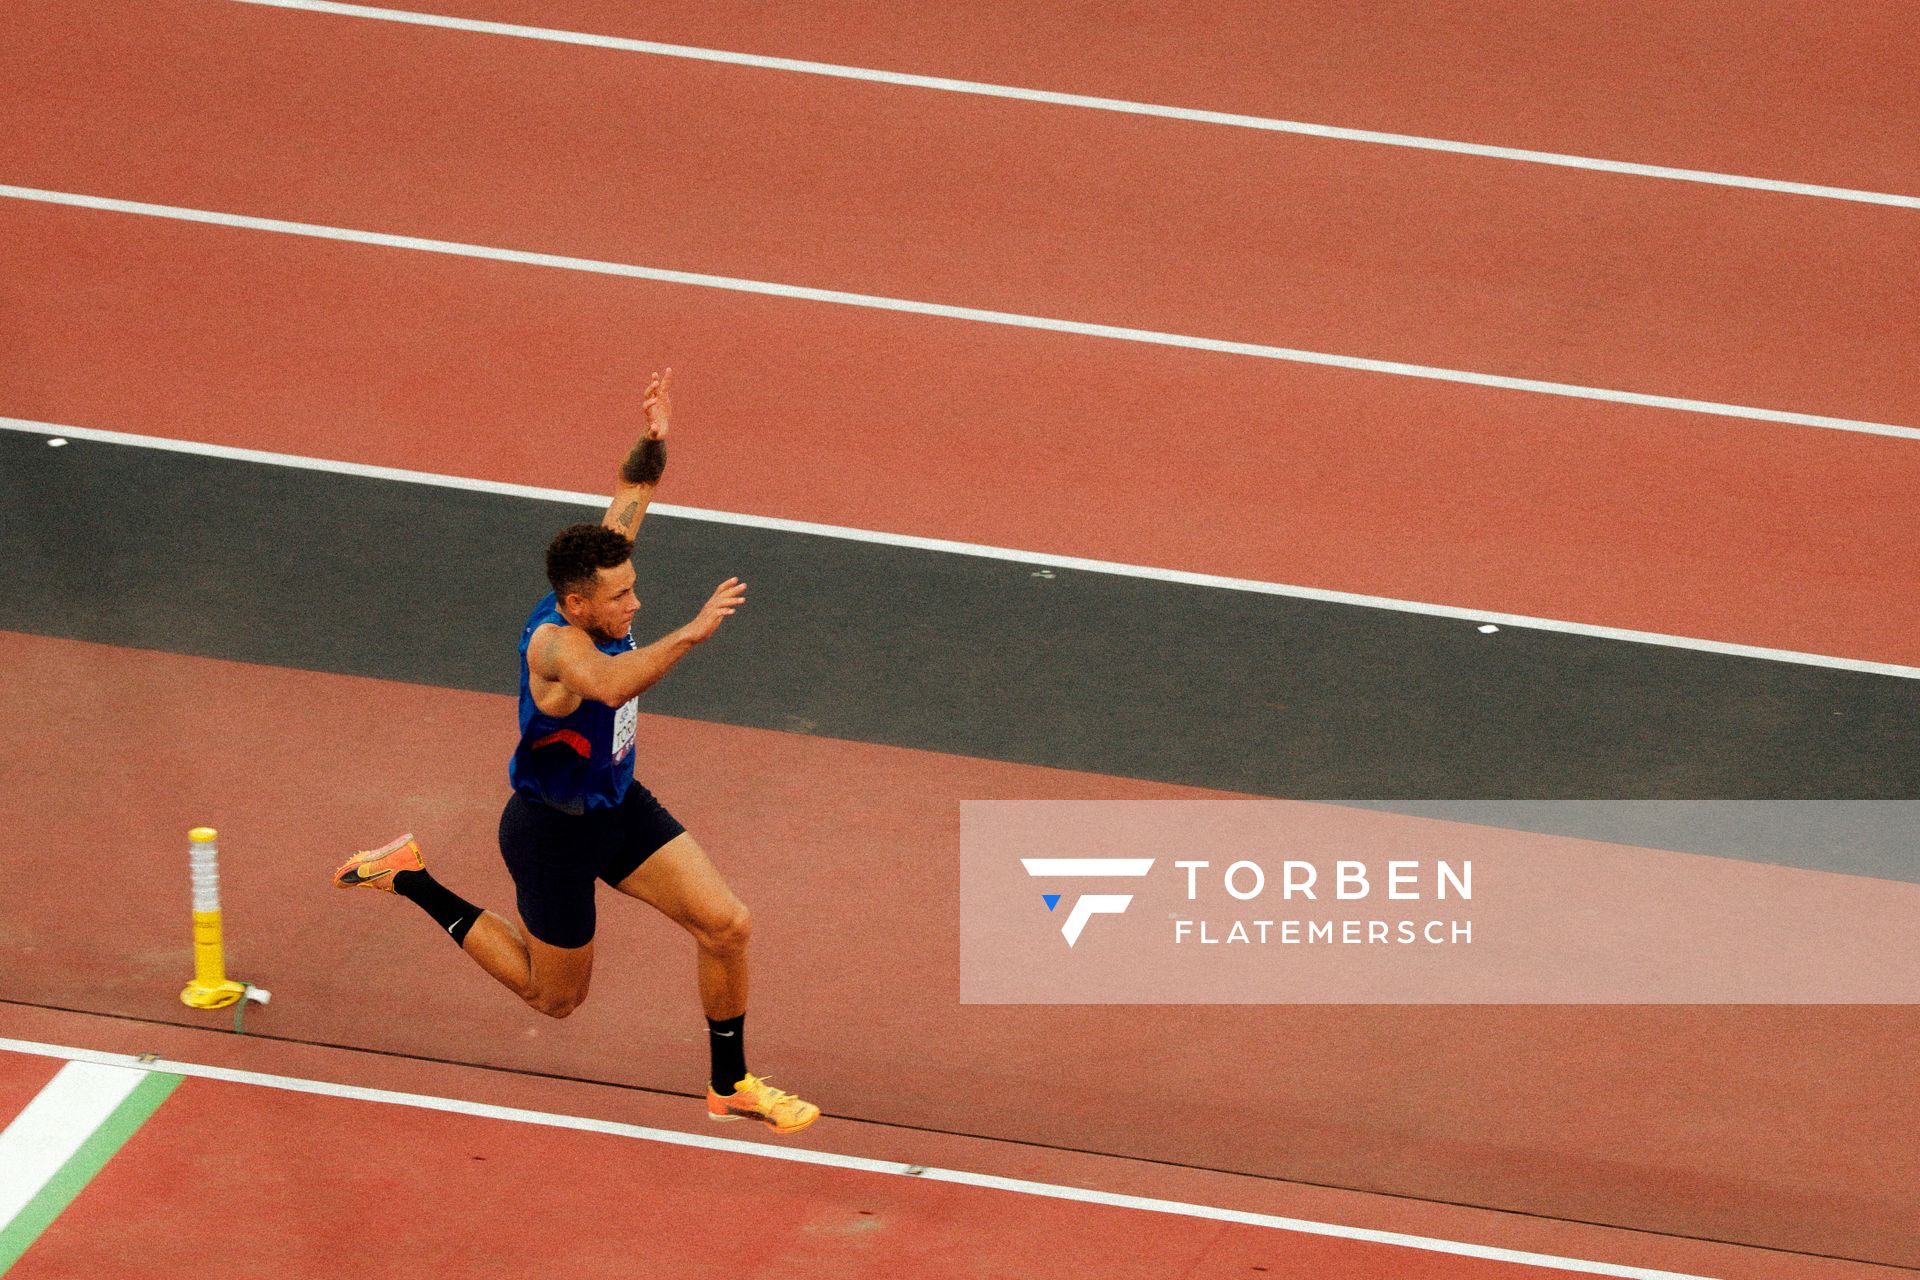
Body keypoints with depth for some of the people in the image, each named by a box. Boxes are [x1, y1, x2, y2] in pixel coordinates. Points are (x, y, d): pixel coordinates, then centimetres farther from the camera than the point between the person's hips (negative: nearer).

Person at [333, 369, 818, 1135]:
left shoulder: (594, 604, -13)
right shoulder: (554, 642, -35)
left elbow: (628, 504, 2)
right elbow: (611, 685, -59)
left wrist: (653, 443, -15)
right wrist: (691, 633, -63)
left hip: (620, 806, 8)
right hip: (553, 832, -8)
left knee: (726, 925, -3)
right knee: (556, 997, 13)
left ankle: (730, 1087, 15)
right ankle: (412, 883, 25)